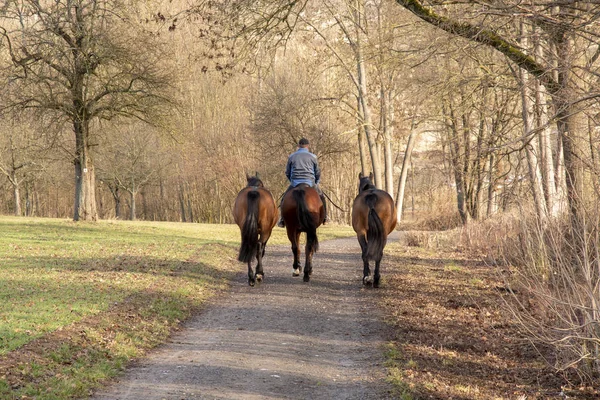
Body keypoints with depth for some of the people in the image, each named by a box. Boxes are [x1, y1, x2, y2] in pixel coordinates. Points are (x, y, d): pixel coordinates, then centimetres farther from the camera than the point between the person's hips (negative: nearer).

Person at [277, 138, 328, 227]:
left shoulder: (292, 156, 5)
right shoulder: (312, 157, 4)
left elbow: (287, 173, 11)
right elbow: (318, 173, 10)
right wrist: (316, 183, 24)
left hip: (295, 183, 0)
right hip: (310, 183, 0)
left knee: (284, 198, 19)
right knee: (321, 196, 25)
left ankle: (282, 219, 7)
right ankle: (324, 217, 25)